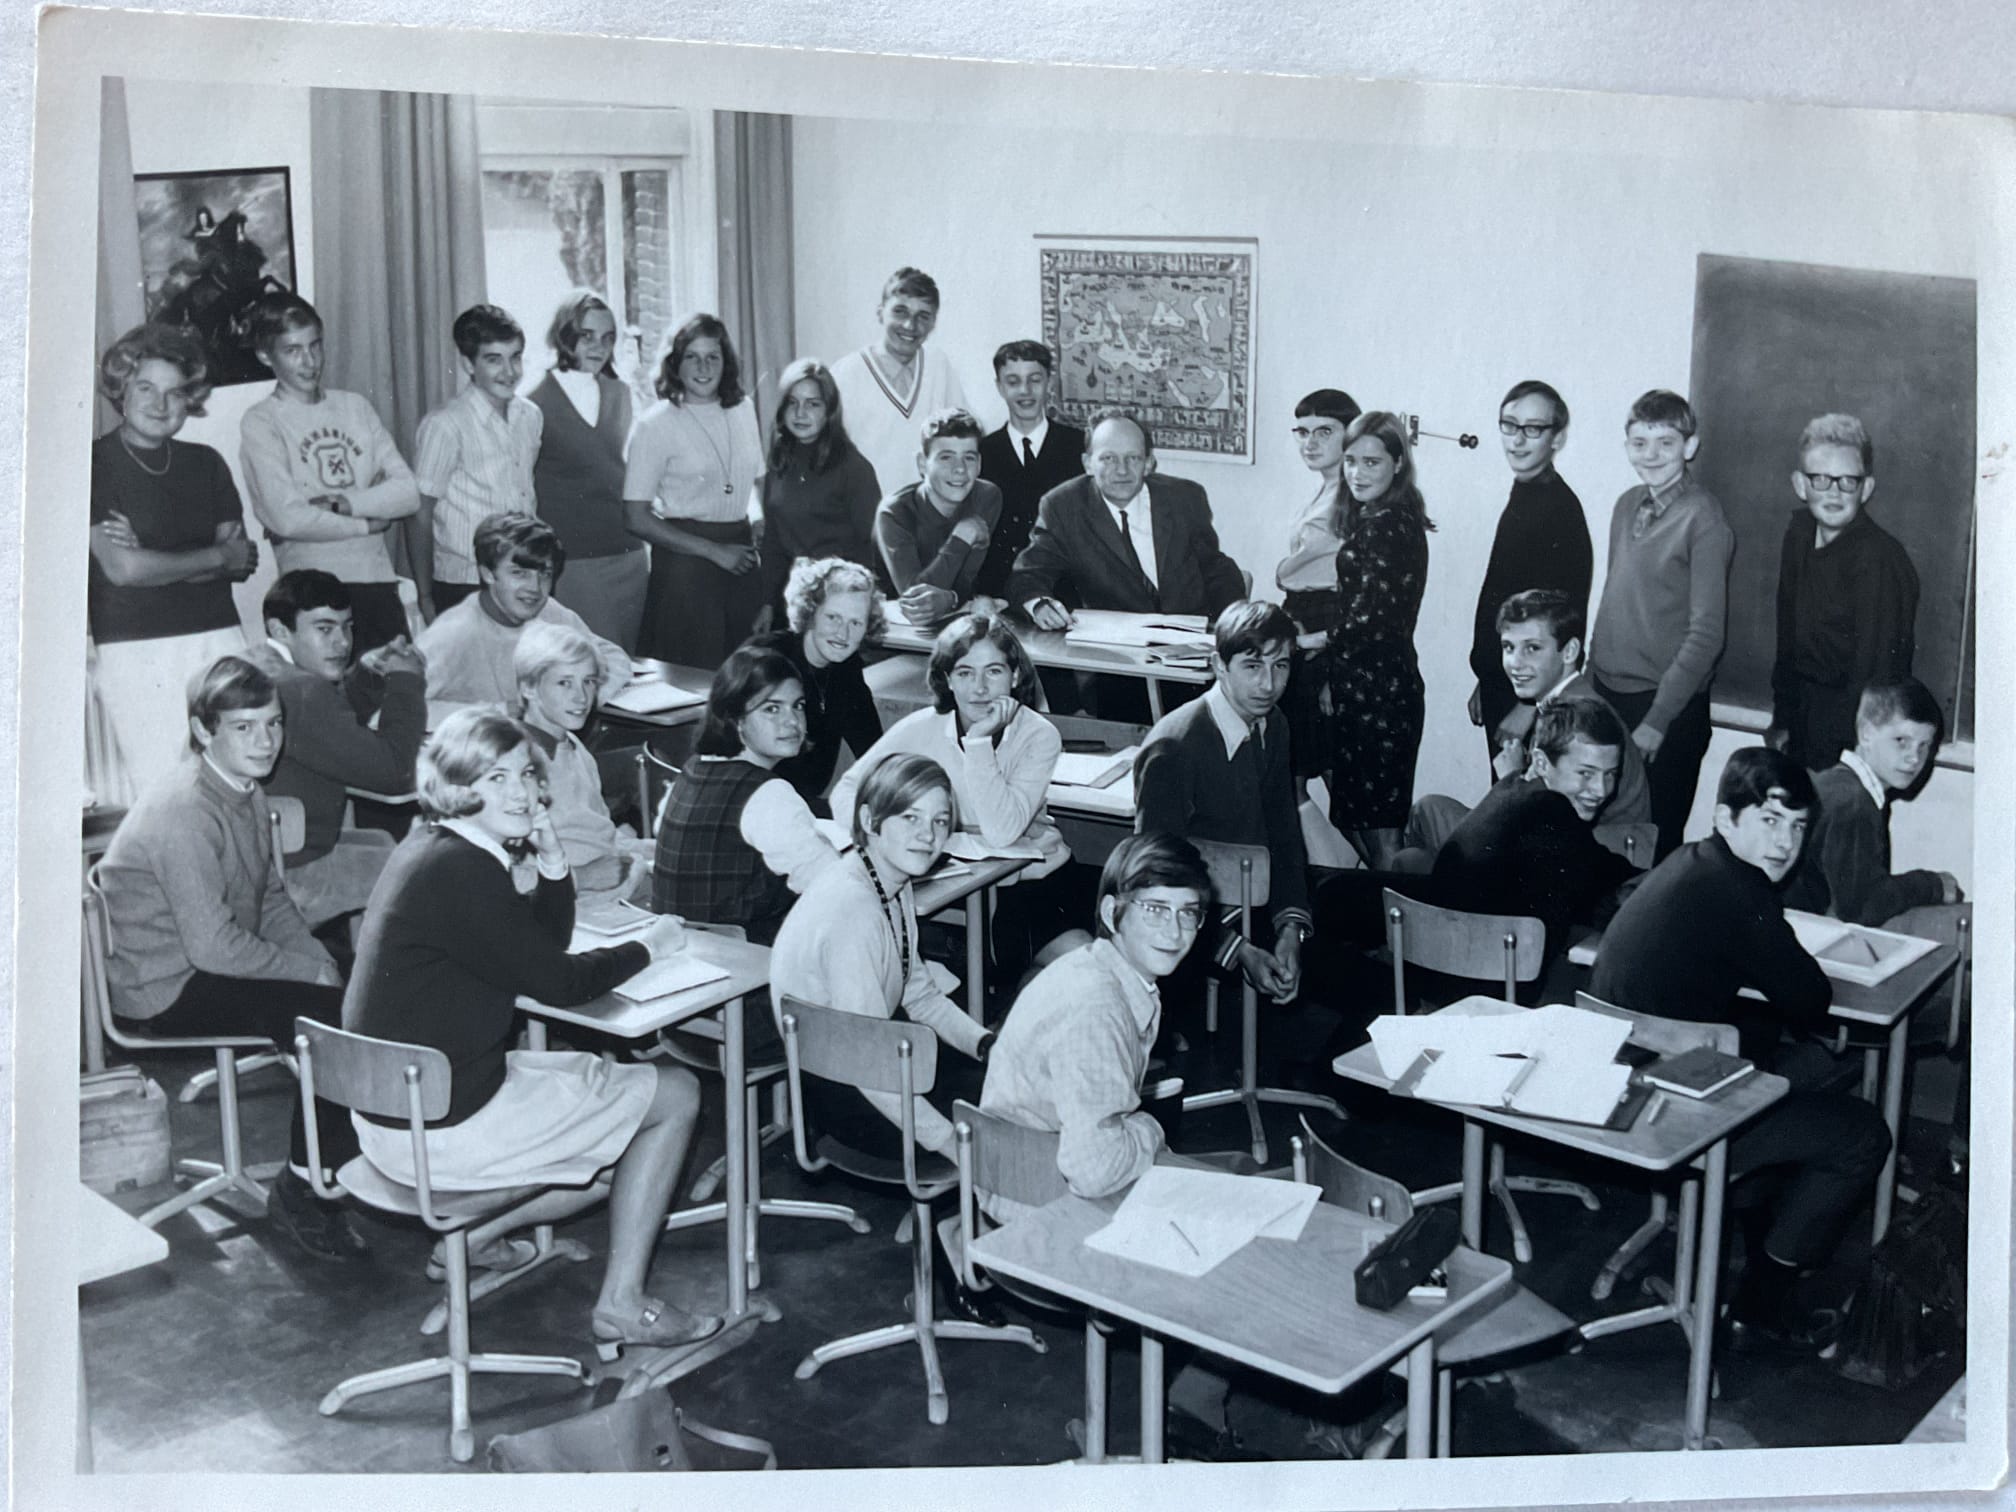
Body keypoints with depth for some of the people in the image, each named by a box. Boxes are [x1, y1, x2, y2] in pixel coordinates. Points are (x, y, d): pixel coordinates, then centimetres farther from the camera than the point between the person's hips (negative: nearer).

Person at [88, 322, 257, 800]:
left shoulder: (206, 464, 14)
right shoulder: (94, 464, -1)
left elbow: (243, 564, 7)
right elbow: (121, 568, -11)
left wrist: (151, 560, -8)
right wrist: (219, 555, 0)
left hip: (218, 640, 4)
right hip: (135, 653, -4)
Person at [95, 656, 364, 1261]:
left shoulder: (248, 793, 6)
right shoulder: (183, 812, -24)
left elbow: (271, 899, 14)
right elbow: (213, 945, -26)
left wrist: (325, 963, -2)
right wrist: (311, 973, -16)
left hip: (218, 965, 9)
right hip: (165, 990, -9)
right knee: (337, 1019, -20)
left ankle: (311, 1178, 6)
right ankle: (301, 1192, -4)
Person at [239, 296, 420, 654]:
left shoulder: (355, 406, 13)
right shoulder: (261, 422, -1)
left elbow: (409, 492, 5)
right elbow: (287, 518, -12)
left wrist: (340, 503, -9)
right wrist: (368, 523, -4)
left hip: (379, 580, 4)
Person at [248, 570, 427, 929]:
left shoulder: (256, 667, 7)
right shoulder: (299, 692, -26)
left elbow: (335, 722, 23)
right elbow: (393, 770, -24)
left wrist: (366, 674, 4)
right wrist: (406, 681, -11)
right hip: (281, 880, -11)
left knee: (380, 842, 29)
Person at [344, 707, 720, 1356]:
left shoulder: (433, 849, 9)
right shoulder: (460, 871, -22)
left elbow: (546, 947, 14)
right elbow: (559, 983, -16)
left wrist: (551, 861, -3)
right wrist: (648, 946, 0)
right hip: (442, 1129, -10)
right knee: (675, 1092, 3)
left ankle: (476, 1231, 16)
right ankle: (621, 1305, 8)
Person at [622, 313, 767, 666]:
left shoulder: (743, 409, 9)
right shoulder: (656, 423, -6)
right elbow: (636, 519, -8)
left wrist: (761, 525, 2)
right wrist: (715, 552, -10)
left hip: (740, 552, 5)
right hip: (685, 558, -5)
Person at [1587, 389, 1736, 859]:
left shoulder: (1703, 520, -12)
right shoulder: (1627, 506, 8)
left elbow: (1706, 634, -15)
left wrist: (1657, 719, -17)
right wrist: (1592, 679, 9)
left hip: (1668, 710, -6)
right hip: (1609, 696, 6)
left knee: (1655, 844, 2)